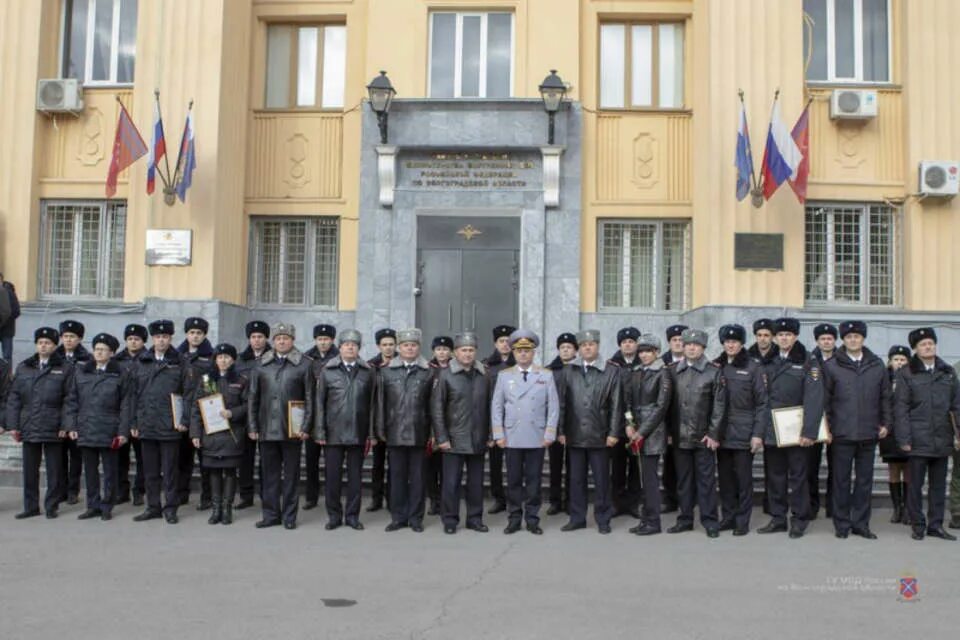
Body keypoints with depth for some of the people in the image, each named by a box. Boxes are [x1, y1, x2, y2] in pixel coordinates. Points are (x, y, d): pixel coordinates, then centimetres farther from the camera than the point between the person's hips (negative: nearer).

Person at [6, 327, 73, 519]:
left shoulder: (64, 369, 1)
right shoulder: (23, 368, 11)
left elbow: (69, 400, -3)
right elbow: (13, 397, 9)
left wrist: (65, 425, -10)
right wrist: (12, 424, 1)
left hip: (53, 429, -3)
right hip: (28, 428, 3)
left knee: (54, 470, 4)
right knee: (29, 470, 8)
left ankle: (51, 506, 14)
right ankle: (31, 507, 18)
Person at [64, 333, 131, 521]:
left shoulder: (121, 374, 0)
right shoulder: (81, 372, 9)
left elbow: (125, 405, -3)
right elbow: (72, 400, 10)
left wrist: (123, 431, -8)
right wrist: (71, 426, 1)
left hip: (109, 431, -3)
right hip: (85, 430, 3)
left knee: (110, 470, 4)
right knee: (90, 470, 10)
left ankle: (107, 506, 14)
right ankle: (93, 505, 19)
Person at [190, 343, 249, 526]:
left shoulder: (241, 381, 2)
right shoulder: (206, 380, 7)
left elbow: (248, 405, 2)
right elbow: (196, 407, 6)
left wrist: (232, 413, -16)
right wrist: (195, 433, 0)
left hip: (232, 434, -2)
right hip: (210, 434, 2)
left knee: (230, 471, 2)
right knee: (214, 471, 6)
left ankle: (227, 509, 10)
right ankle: (215, 509, 14)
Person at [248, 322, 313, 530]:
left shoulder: (304, 365, 2)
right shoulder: (261, 365, 9)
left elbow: (310, 398, 0)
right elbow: (252, 398, 10)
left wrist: (305, 427, -7)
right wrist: (252, 427, 4)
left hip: (292, 429, -2)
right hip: (266, 429, 2)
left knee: (291, 474, 4)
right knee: (269, 474, 7)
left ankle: (289, 516, 13)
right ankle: (271, 514, 17)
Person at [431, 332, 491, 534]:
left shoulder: (483, 376, 7)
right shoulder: (445, 375, -2)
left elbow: (488, 408, 10)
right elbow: (436, 409, -4)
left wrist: (489, 435, 7)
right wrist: (441, 438, -8)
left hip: (478, 440, 3)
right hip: (454, 440, -3)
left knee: (476, 482, 9)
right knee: (451, 482, 1)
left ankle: (475, 518, 21)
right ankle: (450, 520, 13)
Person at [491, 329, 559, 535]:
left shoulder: (546, 375, 4)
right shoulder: (504, 375, 6)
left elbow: (553, 406, 2)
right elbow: (496, 406, 5)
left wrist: (550, 433, -4)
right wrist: (498, 434, -1)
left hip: (537, 439, 0)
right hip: (512, 438, 1)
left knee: (534, 480, 5)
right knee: (513, 480, 5)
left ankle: (532, 519, 14)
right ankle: (514, 519, 14)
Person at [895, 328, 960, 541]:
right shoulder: (906, 374, 1)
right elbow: (901, 408, -2)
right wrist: (904, 439, -8)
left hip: (942, 440, 3)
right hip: (918, 440, -3)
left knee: (939, 483, 8)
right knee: (915, 484, 1)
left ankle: (936, 525, 16)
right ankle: (918, 525, 11)